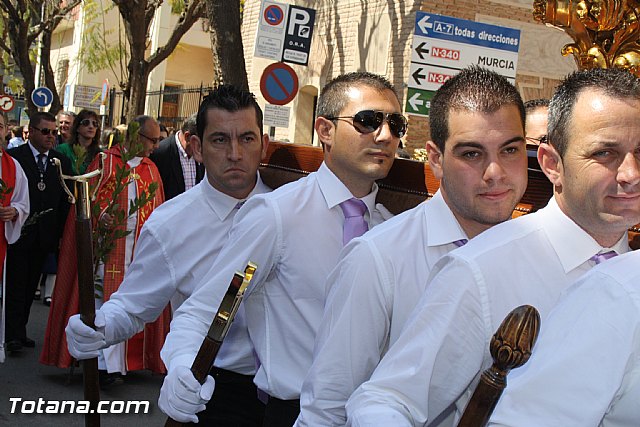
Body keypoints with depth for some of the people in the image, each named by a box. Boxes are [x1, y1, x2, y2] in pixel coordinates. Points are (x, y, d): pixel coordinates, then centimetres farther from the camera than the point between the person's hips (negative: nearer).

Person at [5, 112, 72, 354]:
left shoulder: (61, 162, 7)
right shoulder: (13, 157, -6)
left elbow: (65, 200, 7)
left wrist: (61, 234, 3)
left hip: (44, 235, 4)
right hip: (19, 232, -4)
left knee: (30, 286, 12)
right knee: (16, 285, 1)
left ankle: (19, 331, 21)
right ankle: (14, 335, 4)